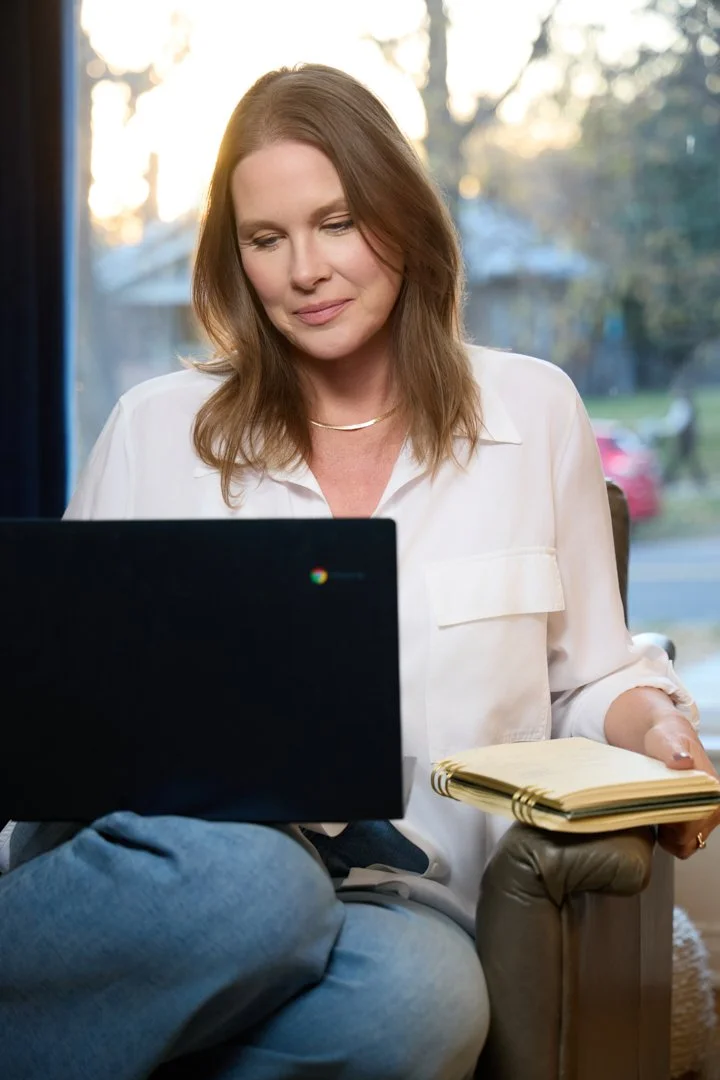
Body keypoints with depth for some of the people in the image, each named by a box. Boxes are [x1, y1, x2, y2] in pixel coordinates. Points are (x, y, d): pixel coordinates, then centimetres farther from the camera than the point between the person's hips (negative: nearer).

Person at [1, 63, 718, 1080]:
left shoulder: (535, 412, 14)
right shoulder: (156, 427, 12)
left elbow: (591, 679, 20)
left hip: (400, 886, 2)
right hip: (177, 841, -1)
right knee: (248, 880, -39)